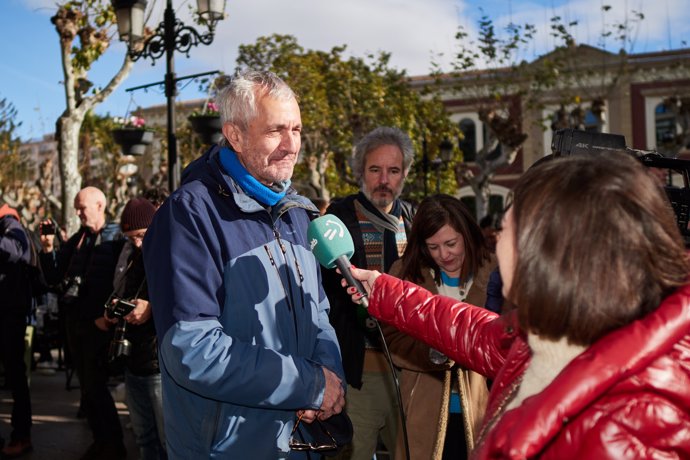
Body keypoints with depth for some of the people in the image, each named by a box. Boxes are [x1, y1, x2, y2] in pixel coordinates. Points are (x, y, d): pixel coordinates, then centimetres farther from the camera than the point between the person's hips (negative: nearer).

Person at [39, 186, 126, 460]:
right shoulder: (77, 240, 13)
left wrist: (106, 317, -21)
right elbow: (54, 278, 12)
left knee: (95, 387, -4)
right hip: (75, 321, 7)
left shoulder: (115, 239, -9)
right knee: (87, 386, 12)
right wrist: (48, 250, -2)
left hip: (98, 324, -7)